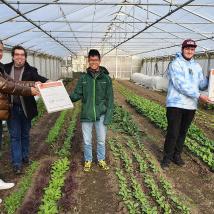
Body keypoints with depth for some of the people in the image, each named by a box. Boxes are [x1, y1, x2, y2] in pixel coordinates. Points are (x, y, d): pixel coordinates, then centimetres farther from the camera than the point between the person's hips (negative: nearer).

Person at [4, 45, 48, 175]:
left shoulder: (31, 70, -4)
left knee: (25, 134, 16)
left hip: (25, 108, 0)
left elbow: (39, 79, -22)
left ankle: (25, 157, 35)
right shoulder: (6, 69, 1)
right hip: (12, 108, 0)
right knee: (15, 136, 4)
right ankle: (17, 163, 12)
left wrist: (46, 82, -43)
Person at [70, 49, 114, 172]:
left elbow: (110, 99, -3)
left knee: (101, 140, 12)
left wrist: (108, 116, -8)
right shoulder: (83, 78, 0)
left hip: (101, 115, -1)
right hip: (87, 115, 1)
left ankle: (101, 160, 33)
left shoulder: (106, 78, -4)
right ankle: (88, 161, 32)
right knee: (87, 141, 12)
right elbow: (77, 95, 1)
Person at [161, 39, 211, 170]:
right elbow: (181, 85, -19)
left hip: (191, 106, 6)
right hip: (176, 105, -6)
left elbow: (202, 85, 9)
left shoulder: (197, 66, 13)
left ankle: (177, 155, 28)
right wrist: (198, 96, -22)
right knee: (173, 133, -2)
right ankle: (167, 158, 14)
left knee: (183, 133, 14)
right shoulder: (175, 64, -9)